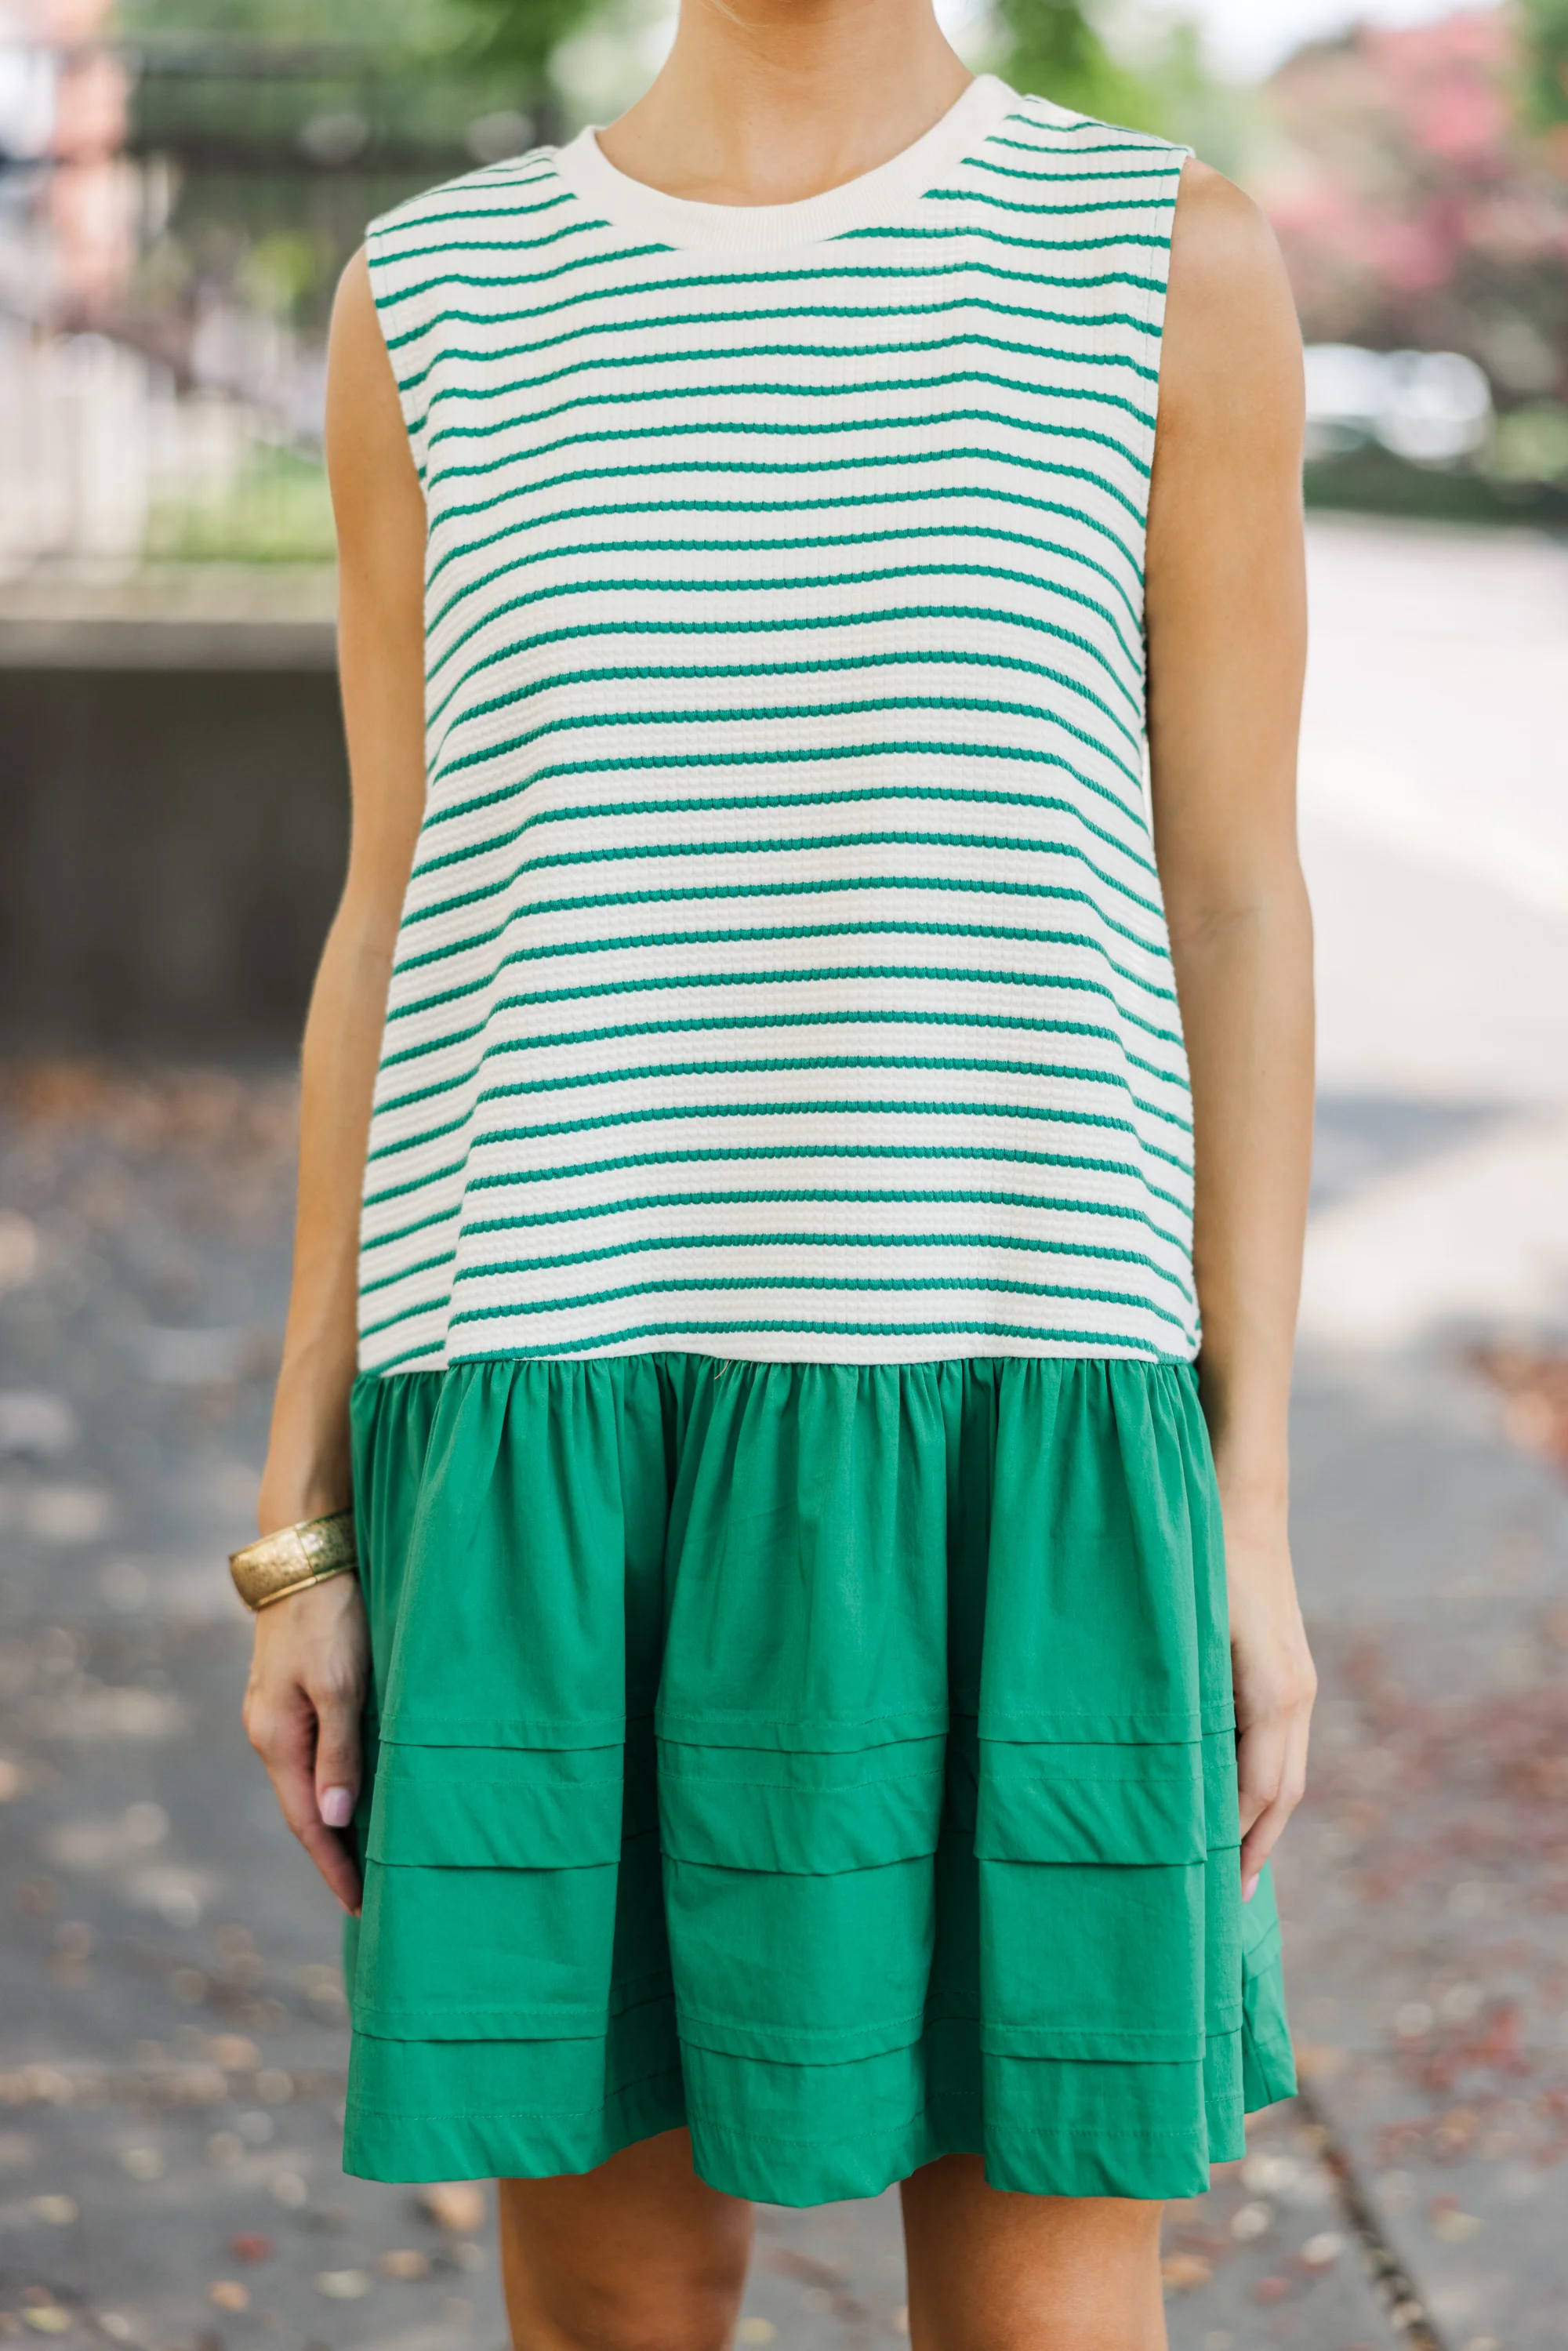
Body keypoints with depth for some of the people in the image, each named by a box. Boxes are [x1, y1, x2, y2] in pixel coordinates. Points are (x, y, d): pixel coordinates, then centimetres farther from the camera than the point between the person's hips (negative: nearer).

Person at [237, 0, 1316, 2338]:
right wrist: (305, 1534, 6)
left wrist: (1251, 1513, -2)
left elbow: (1235, 910, 3)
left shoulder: (1167, 265, 3)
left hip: (1003, 1437, -1)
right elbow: (396, 929, 9)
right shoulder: (436, 302, 8)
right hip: (549, 1454, 1)